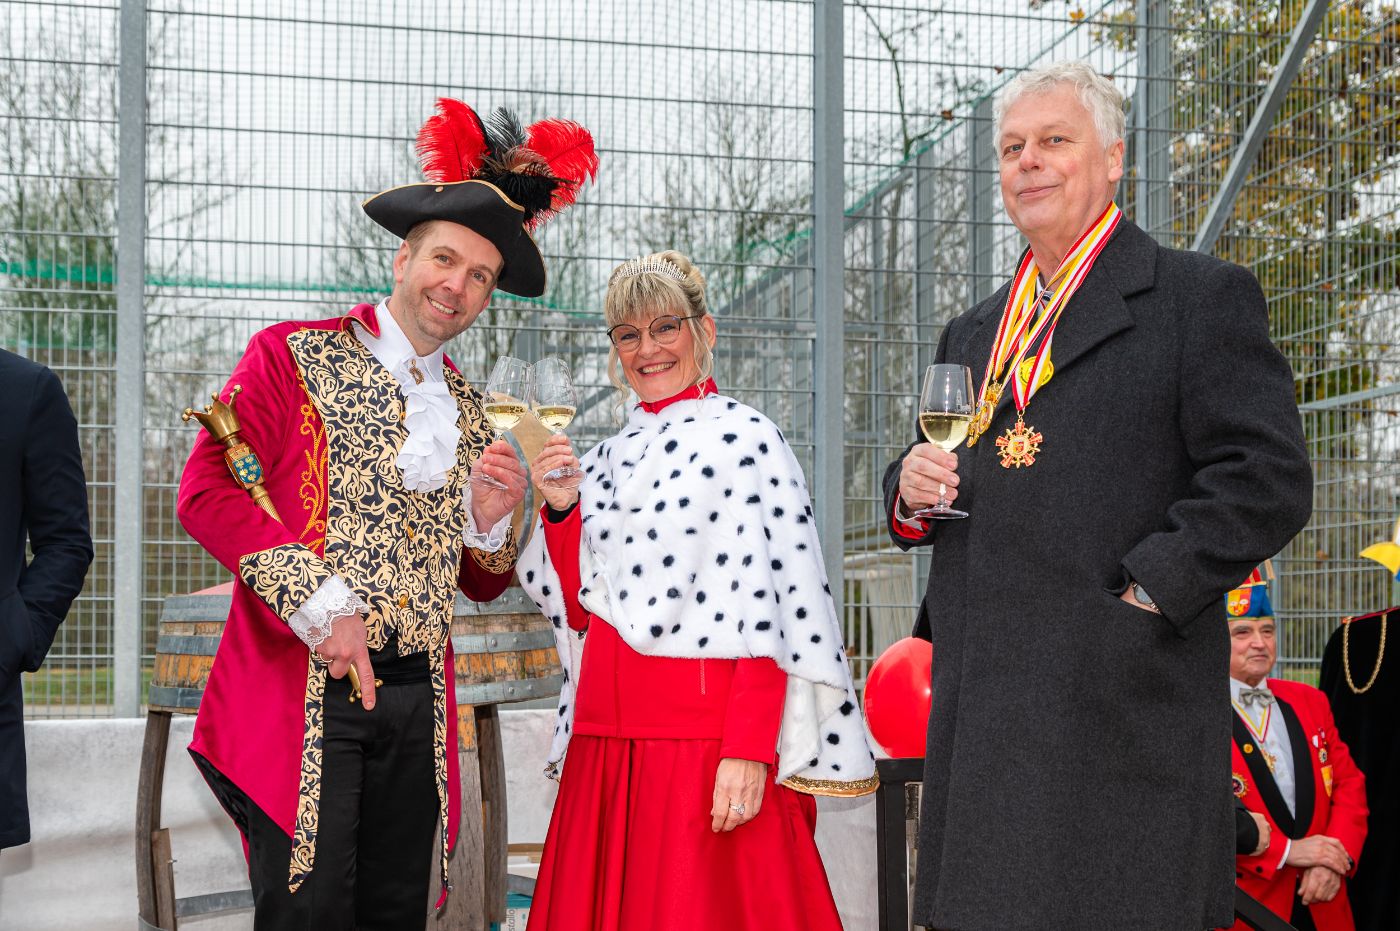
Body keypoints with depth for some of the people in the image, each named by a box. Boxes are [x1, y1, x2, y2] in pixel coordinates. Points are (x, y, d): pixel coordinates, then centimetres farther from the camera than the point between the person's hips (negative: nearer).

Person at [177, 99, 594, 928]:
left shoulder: (468, 411, 17)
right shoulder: (295, 357, 2)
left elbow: (483, 586, 22)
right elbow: (207, 493, -8)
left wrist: (491, 523, -1)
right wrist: (319, 605, -15)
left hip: (415, 703, 5)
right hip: (300, 690, -5)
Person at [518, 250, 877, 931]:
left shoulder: (743, 440, -3)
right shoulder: (607, 459, 16)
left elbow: (772, 607, -10)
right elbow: (574, 608, 15)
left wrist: (748, 751, -18)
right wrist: (560, 510, -1)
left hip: (707, 739, -6)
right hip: (606, 741, 6)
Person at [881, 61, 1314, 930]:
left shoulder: (1201, 297, 2)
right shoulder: (974, 333, 22)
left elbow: (1267, 480, -8)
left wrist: (1143, 592, -15)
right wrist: (912, 489, 5)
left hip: (1125, 704, -6)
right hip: (983, 712, 6)